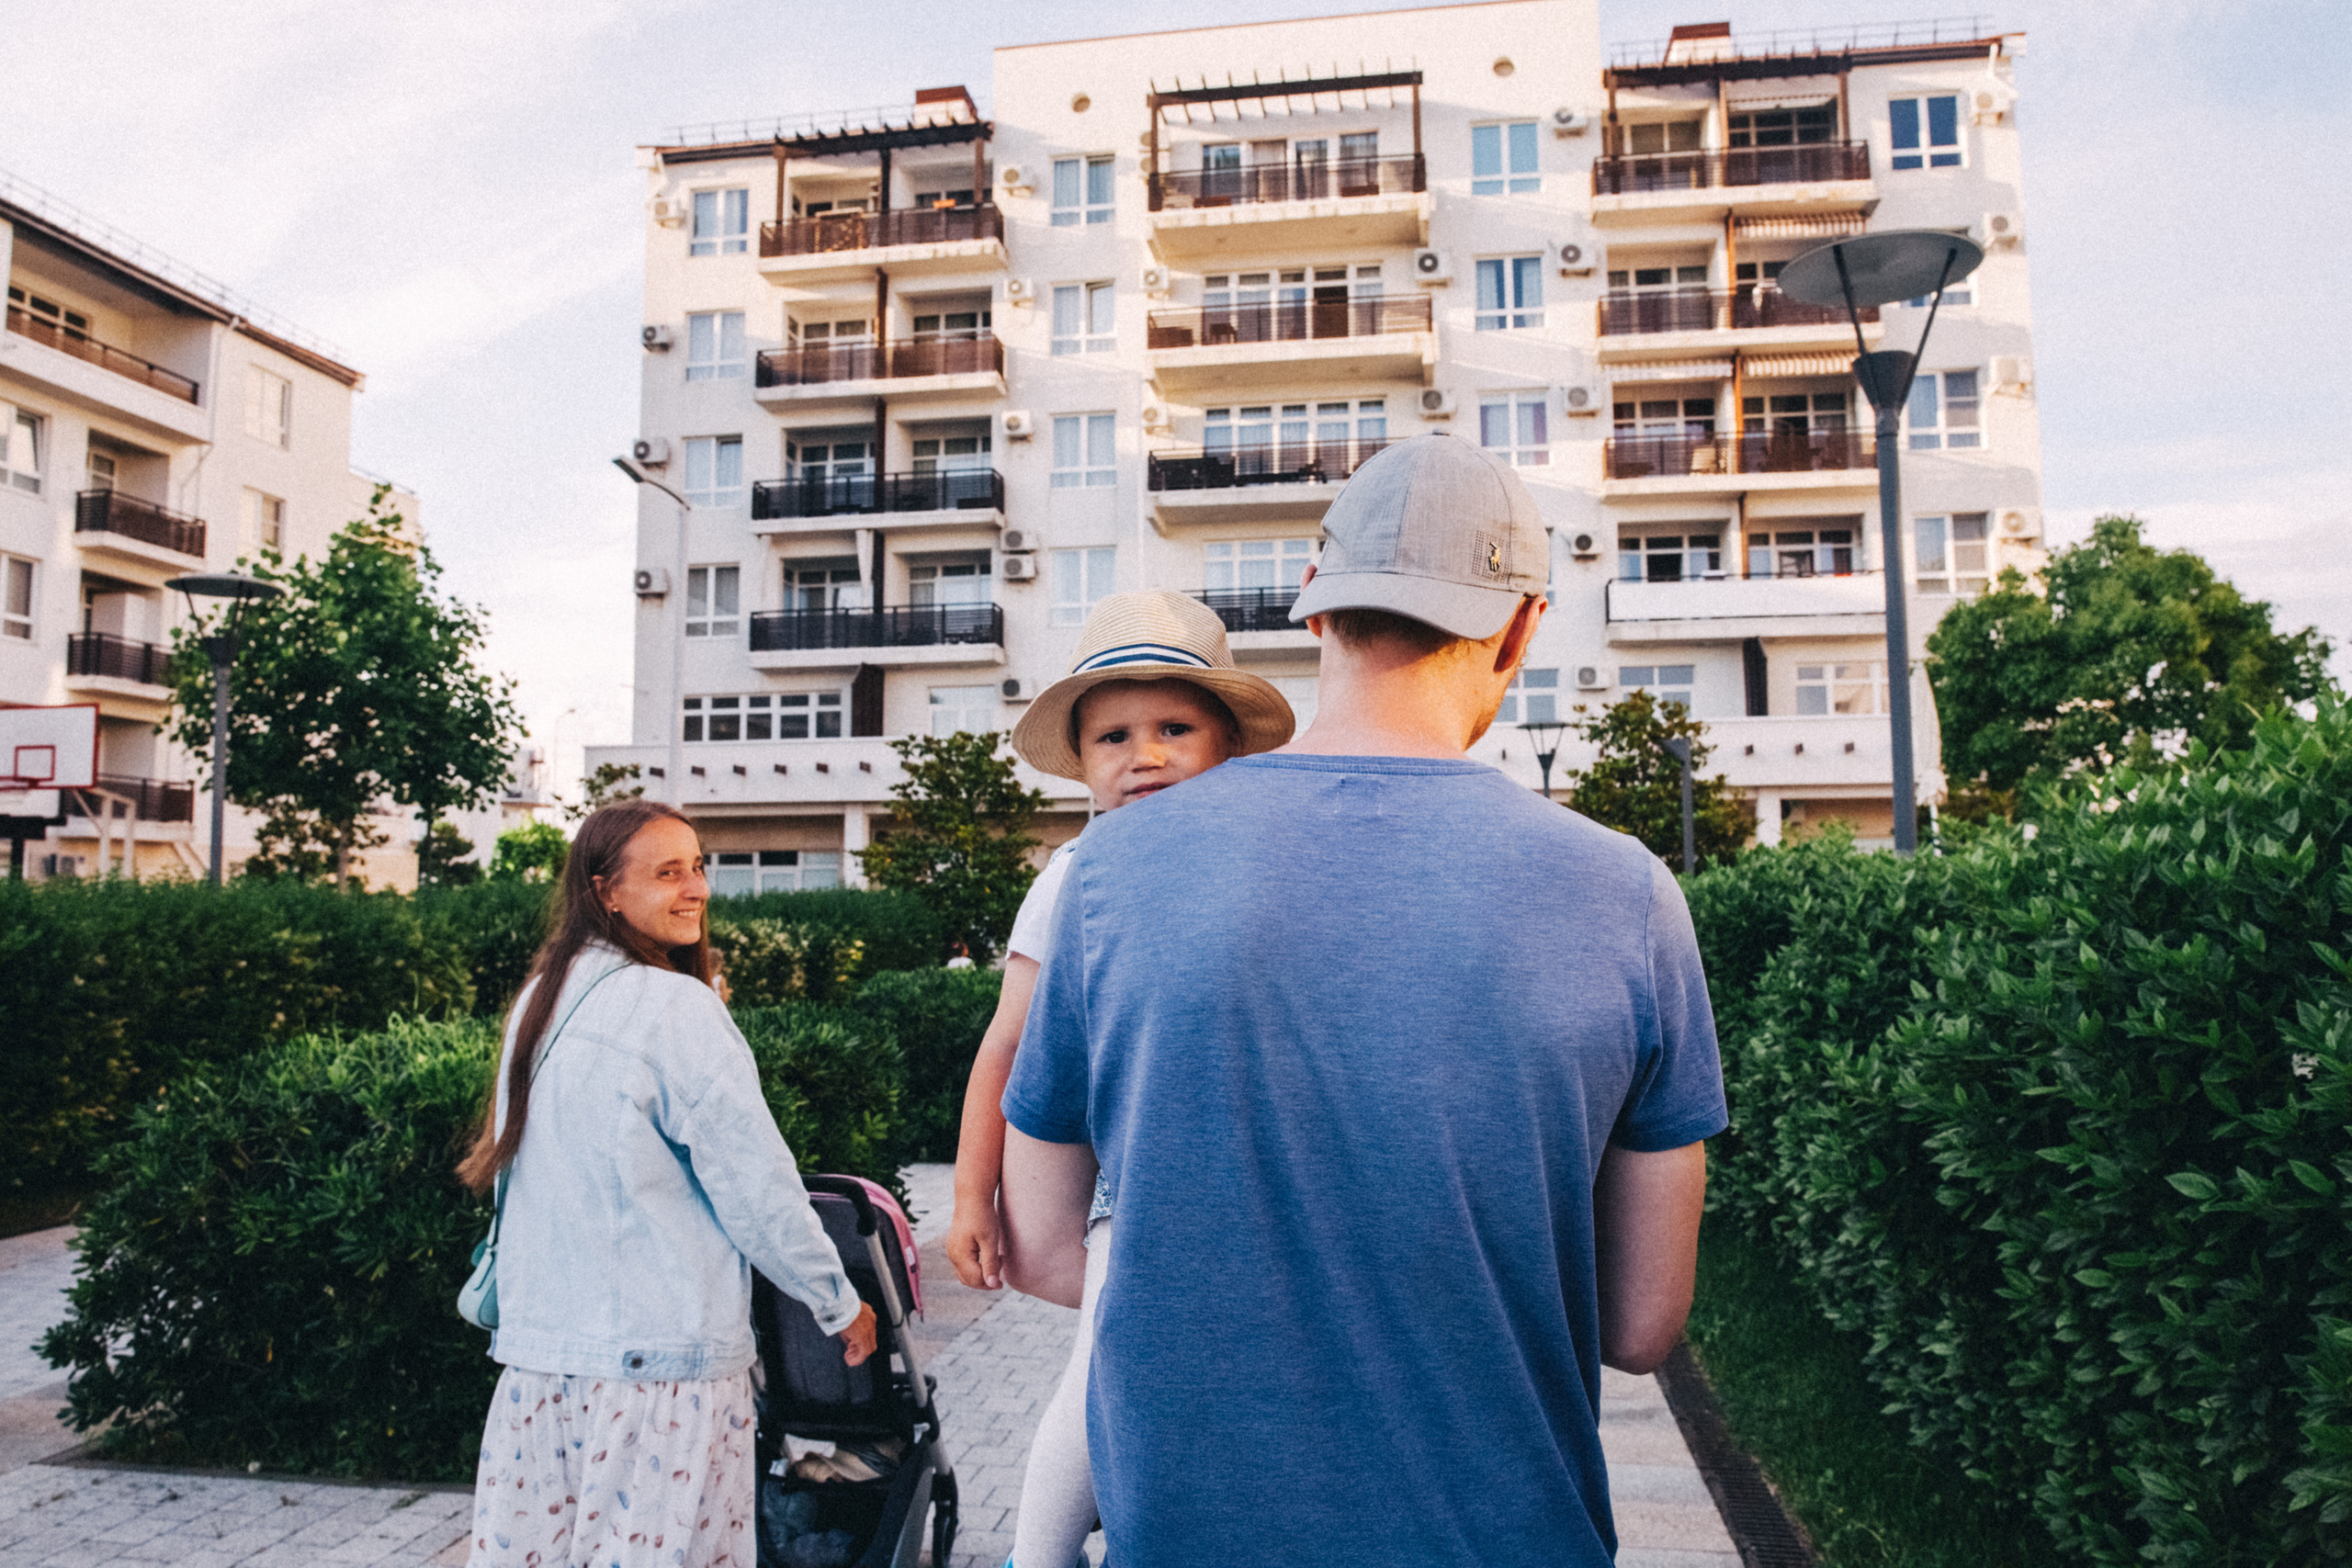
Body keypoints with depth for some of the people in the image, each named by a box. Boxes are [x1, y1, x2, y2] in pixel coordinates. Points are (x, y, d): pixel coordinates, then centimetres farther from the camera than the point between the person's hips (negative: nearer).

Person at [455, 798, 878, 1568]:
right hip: (661, 1352, -7)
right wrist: (841, 1302, -2)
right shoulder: (676, 1008, -14)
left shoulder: (540, 1000, 9)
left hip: (538, 1341, 8)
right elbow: (757, 1184, -12)